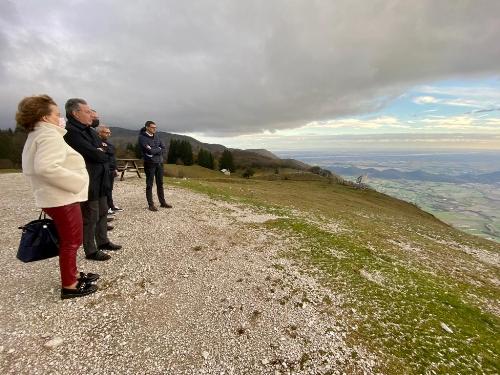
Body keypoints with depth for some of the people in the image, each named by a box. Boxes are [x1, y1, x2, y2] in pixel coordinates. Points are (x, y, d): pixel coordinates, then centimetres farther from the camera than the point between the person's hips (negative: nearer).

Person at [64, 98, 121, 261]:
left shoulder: (90, 131, 13)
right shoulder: (71, 132, -18)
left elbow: (101, 151, 10)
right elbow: (94, 155, -25)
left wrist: (99, 153, -11)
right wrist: (102, 154, -5)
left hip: (100, 182, 9)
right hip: (88, 184, -9)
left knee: (102, 212, 19)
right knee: (90, 217, 2)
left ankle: (103, 242, 34)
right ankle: (91, 251, 17)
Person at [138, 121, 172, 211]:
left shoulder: (156, 136, 10)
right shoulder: (142, 137, -10)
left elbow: (163, 147, 1)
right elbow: (149, 151, -20)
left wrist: (154, 150, -12)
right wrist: (159, 149, -6)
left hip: (159, 162, 6)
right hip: (150, 163, -6)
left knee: (160, 183, 13)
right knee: (149, 185, 2)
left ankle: (162, 202, 22)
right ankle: (151, 204, 9)